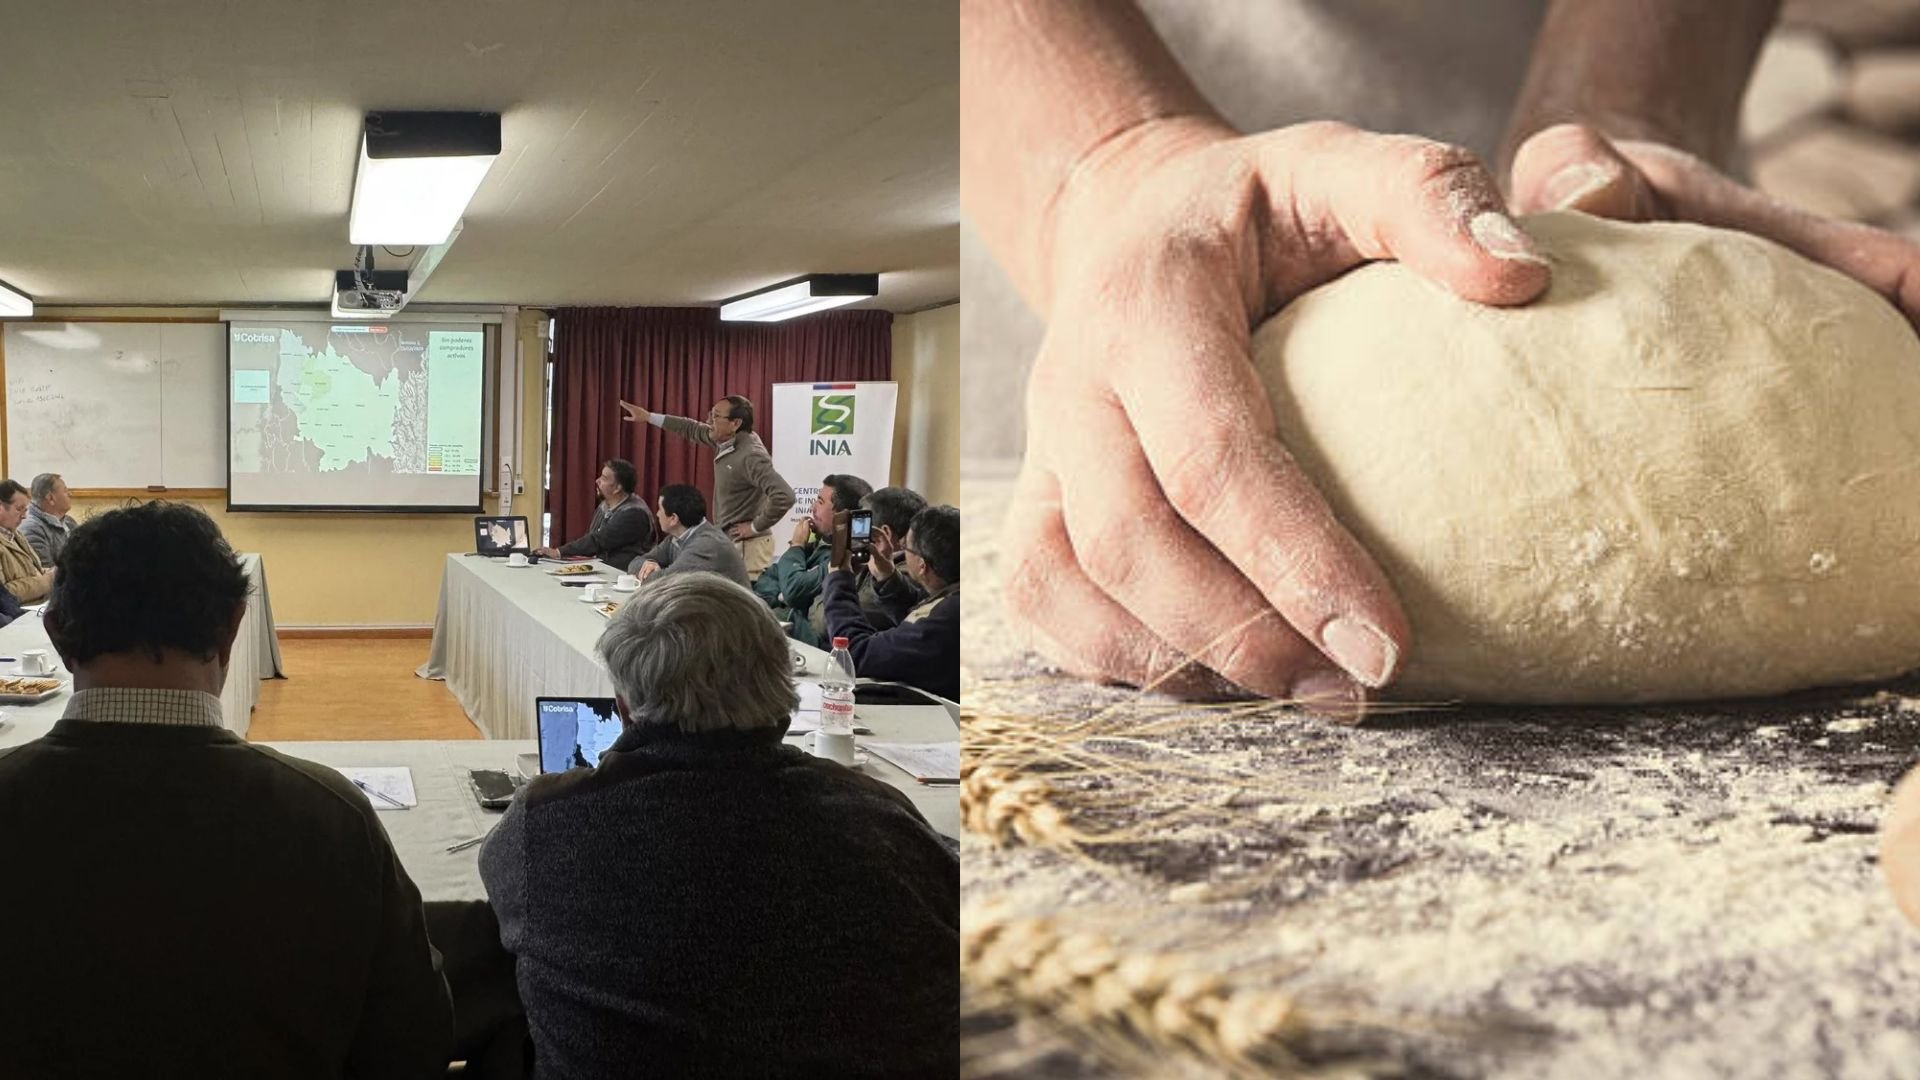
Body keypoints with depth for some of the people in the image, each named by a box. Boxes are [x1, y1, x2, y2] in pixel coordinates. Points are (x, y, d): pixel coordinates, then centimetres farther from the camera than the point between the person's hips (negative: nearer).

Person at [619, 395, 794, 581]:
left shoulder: (750, 455, -23)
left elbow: (784, 496, -32)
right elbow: (693, 429, 22)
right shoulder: (725, 440, 4)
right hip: (728, 541, 9)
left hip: (747, 547, -9)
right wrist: (649, 417, 24)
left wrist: (756, 527, -19)